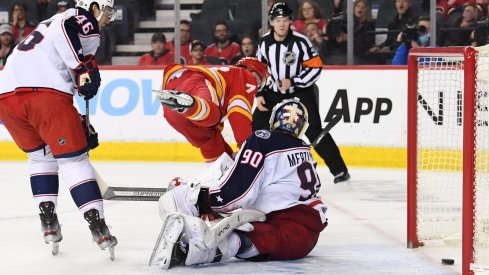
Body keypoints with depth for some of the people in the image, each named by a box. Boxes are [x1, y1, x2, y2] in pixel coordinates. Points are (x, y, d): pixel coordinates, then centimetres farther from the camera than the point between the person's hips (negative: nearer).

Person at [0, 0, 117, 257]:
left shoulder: (53, 22, 38)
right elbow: (65, 31, -14)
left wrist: (79, 127, 36)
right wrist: (83, 68, -14)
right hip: (44, 90, -7)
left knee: (40, 155, 25)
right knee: (73, 159, 0)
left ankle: (48, 221, 16)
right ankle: (98, 226, -6)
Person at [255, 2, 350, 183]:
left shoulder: (300, 42, -19)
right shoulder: (264, 43, -5)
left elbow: (315, 68, -16)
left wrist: (292, 82, -22)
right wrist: (259, 94, 0)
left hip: (300, 93, -4)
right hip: (274, 93, 4)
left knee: (314, 131, -13)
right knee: (257, 126, -2)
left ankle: (339, 169, -7)